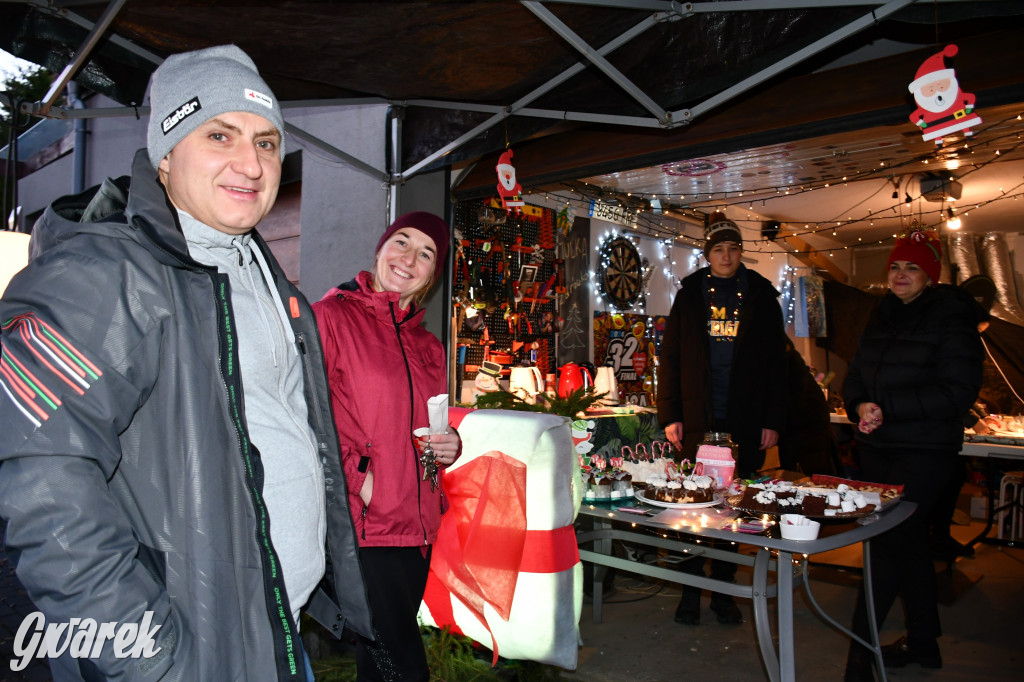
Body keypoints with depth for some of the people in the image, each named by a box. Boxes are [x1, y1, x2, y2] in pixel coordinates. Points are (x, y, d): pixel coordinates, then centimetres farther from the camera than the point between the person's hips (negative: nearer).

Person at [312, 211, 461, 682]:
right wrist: (356, 478, -16)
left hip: (419, 528, 7)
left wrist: (449, 446, 6)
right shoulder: (331, 316, -5)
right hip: (361, 525, -7)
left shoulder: (428, 347, 16)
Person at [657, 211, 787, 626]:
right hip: (697, 421, 0)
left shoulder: (761, 296, 8)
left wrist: (773, 420, 0)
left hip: (744, 422, 1)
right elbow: (670, 357, 5)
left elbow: (776, 363, 7)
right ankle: (691, 590, 16)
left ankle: (723, 590, 22)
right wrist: (669, 415, -3)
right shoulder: (690, 295, 7)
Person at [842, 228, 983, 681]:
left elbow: (957, 391, -15)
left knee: (889, 546, -9)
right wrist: (859, 406, -7)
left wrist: (887, 409, -19)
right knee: (910, 542, 16)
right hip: (877, 447, 7)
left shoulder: (951, 316, -7)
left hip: (924, 452, -7)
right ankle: (923, 642, 32)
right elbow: (856, 376, 15)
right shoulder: (881, 317, 12)